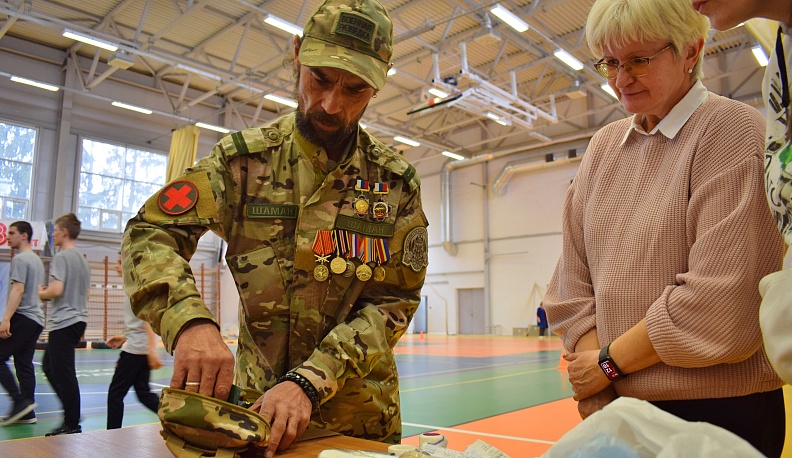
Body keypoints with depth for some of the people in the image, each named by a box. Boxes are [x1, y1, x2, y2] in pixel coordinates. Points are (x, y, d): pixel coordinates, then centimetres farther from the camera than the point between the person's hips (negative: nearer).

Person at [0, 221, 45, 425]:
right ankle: (27, 412, 8)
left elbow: (18, 290, -18)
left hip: (22, 317, -9)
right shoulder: (37, 260, 19)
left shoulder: (20, 259, -8)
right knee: (24, 364, 8)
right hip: (36, 319, 9)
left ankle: (20, 401, -8)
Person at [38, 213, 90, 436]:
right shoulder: (83, 260, 15)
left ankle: (72, 425, 2)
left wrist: (41, 294, -1)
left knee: (62, 374, -3)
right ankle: (72, 414, 20)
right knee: (49, 366, 20)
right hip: (78, 319, 9)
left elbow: (56, 290, -22)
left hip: (64, 322, -9)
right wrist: (48, 293, 18)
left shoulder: (61, 257, -11)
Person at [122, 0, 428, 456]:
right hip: (258, 402, 0)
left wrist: (310, 380, -21)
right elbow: (150, 234, -11)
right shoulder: (244, 158, -6)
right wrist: (191, 321, -30)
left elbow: (394, 301, -10)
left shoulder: (397, 181, -6)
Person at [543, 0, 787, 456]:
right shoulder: (604, 145, 5)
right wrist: (598, 400, -6)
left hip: (719, 413, -4)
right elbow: (573, 281, 1)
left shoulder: (732, 129, -10)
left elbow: (721, 300, -20)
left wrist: (610, 362, -11)